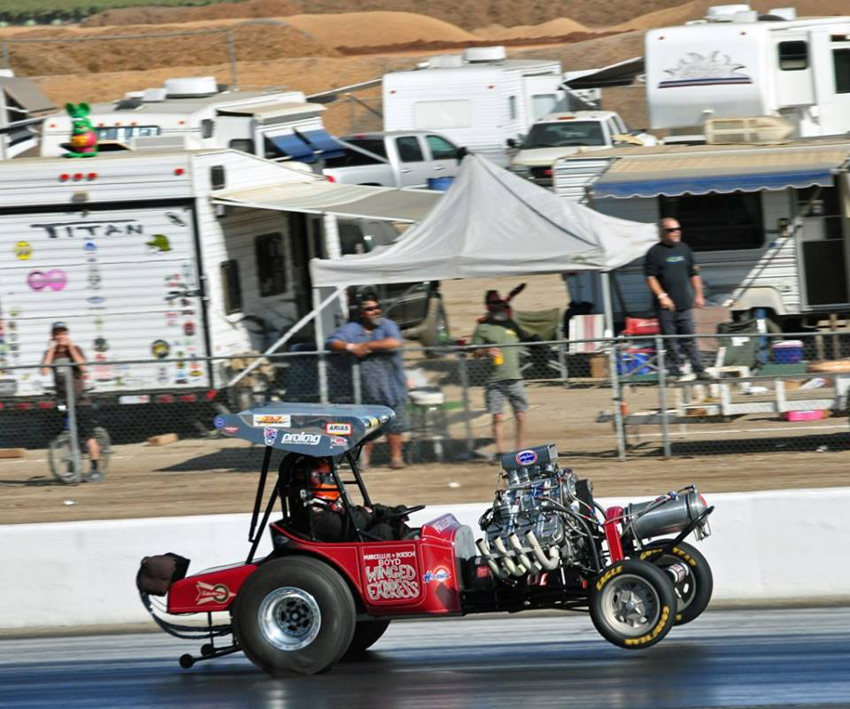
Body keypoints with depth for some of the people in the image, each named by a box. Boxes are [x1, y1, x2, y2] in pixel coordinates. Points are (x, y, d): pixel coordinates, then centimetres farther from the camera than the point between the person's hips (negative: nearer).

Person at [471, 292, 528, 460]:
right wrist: (486, 352, -17)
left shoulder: (511, 325, 14)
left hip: (514, 377, 4)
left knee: (520, 417, 2)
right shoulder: (483, 328, 2)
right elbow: (475, 353, 1)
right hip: (494, 381, -3)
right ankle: (500, 452, -1)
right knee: (498, 418, -5)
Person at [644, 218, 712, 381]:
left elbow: (694, 274, 20)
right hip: (665, 306, -4)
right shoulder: (655, 252, -2)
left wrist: (698, 295, 14)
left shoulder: (684, 249, 13)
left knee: (688, 339, 4)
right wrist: (662, 296, -16)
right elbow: (650, 277, -6)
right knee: (670, 341, -2)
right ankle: (675, 371, 3)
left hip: (684, 304, 4)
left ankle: (698, 369, 5)